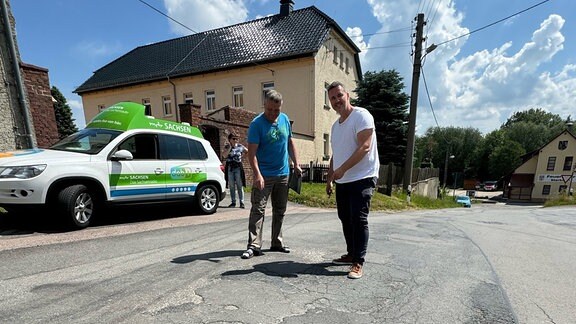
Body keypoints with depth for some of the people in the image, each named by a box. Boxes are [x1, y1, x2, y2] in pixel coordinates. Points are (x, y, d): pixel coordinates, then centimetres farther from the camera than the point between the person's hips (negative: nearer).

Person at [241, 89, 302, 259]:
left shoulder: (285, 119, 6)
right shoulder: (257, 123, -11)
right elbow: (251, 152, -17)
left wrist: (296, 164, 10)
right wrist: (257, 174, -28)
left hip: (283, 174, 6)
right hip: (264, 175, -6)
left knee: (280, 211, 13)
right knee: (258, 210, -6)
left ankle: (277, 243, 25)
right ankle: (254, 245, 1)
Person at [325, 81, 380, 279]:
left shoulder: (361, 115, -9)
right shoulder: (335, 125, 17)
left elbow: (364, 147, -20)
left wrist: (342, 169, -23)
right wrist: (329, 178, 17)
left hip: (362, 178, -8)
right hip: (342, 182, 8)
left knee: (359, 220, -8)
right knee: (345, 219, 13)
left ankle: (358, 263, 2)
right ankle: (351, 254, 27)